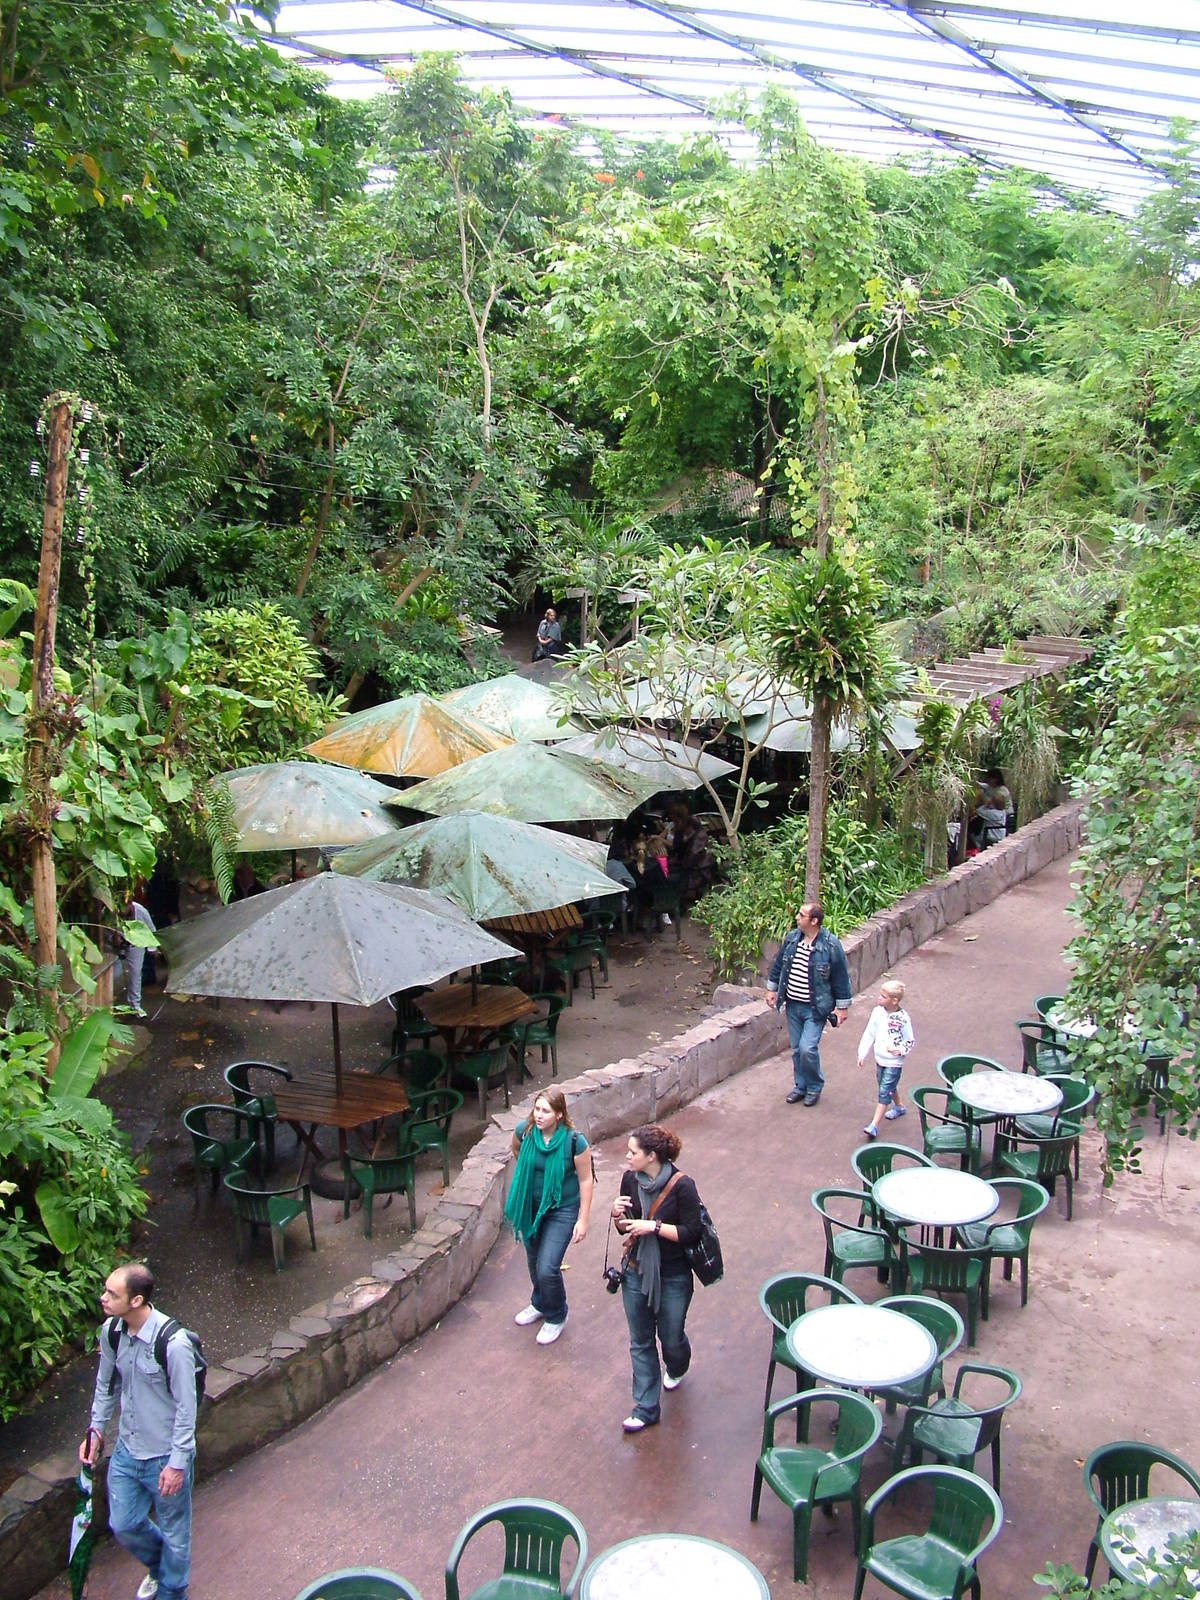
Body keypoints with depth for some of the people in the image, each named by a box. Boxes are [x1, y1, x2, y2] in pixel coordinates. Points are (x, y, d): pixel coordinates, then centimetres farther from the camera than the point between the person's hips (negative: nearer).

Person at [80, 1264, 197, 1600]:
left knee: (173, 1533, 14)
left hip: (165, 1458, -6)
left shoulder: (174, 1343, -30)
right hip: (126, 1452, 6)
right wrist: (95, 1429, 10)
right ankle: (158, 1566, 50)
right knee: (123, 1526, 20)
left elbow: (186, 1407, -21)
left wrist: (177, 1463, -18)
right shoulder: (111, 1332, -10)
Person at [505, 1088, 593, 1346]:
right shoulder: (524, 1131, -16)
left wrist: (583, 1220, -12)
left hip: (563, 1210, -4)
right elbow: (517, 1150, 10)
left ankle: (556, 1317, 18)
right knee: (534, 1262, 21)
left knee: (547, 1269, -9)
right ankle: (539, 1305, 49)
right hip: (532, 1206, 4)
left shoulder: (574, 1141, -25)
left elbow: (586, 1180, -15)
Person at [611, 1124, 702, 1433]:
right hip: (636, 1273, 4)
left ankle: (676, 1369, 49)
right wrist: (618, 1215, -16)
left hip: (673, 1277, -4)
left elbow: (691, 1233, -18)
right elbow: (625, 1228, 6)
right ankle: (646, 1408, 22)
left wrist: (654, 1226, -26)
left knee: (671, 1338, 14)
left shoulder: (681, 1185, -21)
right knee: (640, 1342, 10)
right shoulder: (630, 1179, -5)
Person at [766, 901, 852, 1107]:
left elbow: (841, 978, -9)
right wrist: (772, 988, 16)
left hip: (815, 1008, -5)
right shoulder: (792, 939, 0)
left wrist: (842, 1007, -7)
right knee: (796, 1049, 13)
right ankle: (800, 1086, 31)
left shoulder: (831, 946, -16)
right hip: (792, 1005, 5)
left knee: (808, 1049, -11)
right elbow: (778, 964, 14)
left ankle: (815, 1087, 13)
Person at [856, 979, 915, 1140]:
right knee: (889, 1088, 24)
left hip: (894, 1062, -6)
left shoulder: (903, 1018, -18)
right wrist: (862, 1054, 4)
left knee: (884, 1092, -7)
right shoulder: (878, 1012, -6)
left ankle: (874, 1125, -7)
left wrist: (899, 1050, -26)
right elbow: (869, 1034, 3)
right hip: (880, 1059, 6)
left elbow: (909, 1041, -8)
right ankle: (899, 1106, 51)